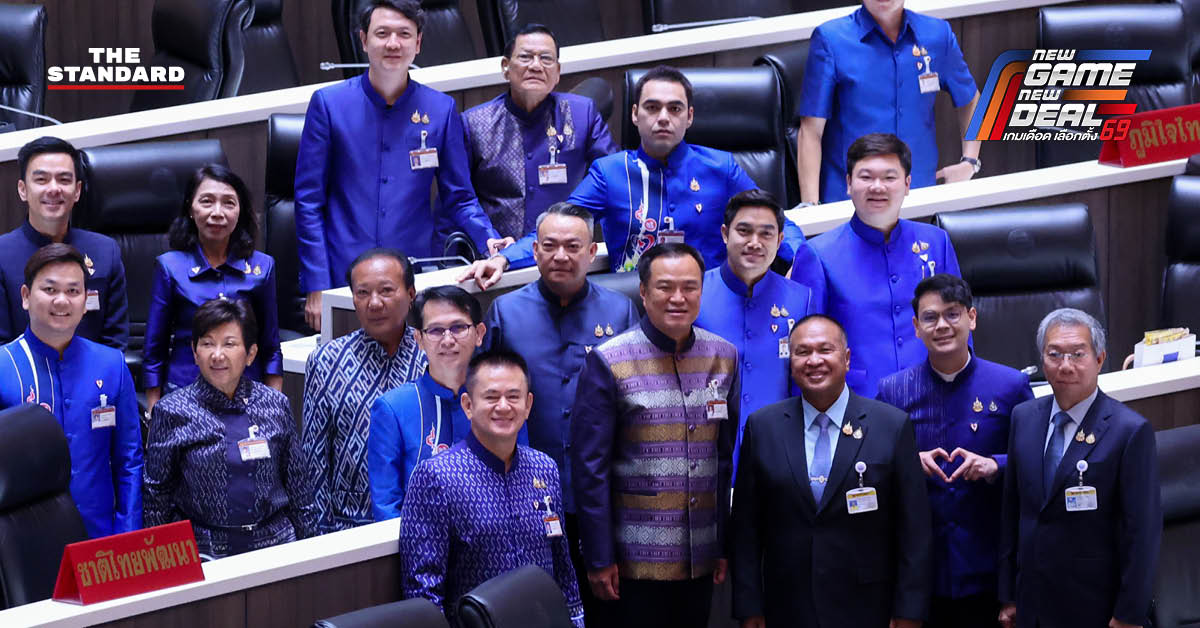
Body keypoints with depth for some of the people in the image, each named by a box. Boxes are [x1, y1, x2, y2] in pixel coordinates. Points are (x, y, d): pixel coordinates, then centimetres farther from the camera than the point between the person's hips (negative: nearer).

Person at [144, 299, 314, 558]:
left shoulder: (275, 405, 8)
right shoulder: (171, 413, 1)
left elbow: (296, 484, 15)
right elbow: (157, 494, 6)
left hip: (275, 544, 2)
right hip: (203, 550, -2)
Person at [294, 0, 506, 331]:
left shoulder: (442, 109, 6)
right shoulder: (328, 103, 0)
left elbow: (458, 199, 11)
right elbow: (309, 202, 1)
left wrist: (489, 241, -10)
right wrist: (316, 287, -6)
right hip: (343, 279, -1)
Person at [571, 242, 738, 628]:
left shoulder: (723, 358, 8)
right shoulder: (609, 362, -6)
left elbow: (727, 458, 12)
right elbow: (589, 467, -7)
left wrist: (725, 546, 10)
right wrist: (599, 559, -9)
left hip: (701, 559, 4)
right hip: (637, 558, -4)